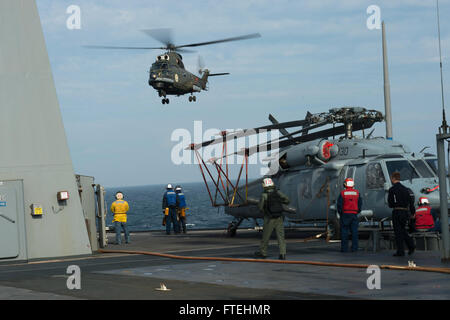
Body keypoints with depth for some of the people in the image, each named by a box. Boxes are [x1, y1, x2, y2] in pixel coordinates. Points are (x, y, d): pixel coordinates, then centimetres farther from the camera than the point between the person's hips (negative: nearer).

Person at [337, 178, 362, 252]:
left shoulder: (342, 193, -4)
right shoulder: (357, 192, 4)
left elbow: (339, 204, -6)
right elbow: (360, 203, 5)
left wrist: (340, 213, 7)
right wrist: (357, 211, 14)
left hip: (345, 214, -2)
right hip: (354, 214, 2)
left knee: (344, 232, 2)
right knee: (354, 231, 5)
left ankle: (344, 248, -1)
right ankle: (354, 248, 2)